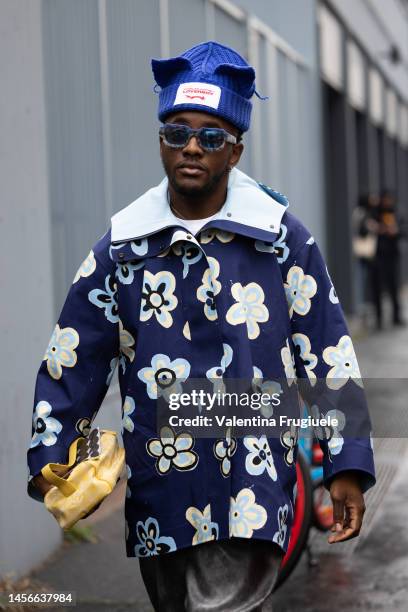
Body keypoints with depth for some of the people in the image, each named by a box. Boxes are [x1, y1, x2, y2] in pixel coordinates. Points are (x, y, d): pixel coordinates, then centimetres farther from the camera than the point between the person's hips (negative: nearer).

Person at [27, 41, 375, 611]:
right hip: (156, 497, 4)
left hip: (251, 493, -3)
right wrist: (48, 466, -1)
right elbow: (71, 363, 5)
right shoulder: (120, 246, 2)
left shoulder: (281, 238, -4)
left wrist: (347, 468, -2)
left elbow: (327, 357, 0)